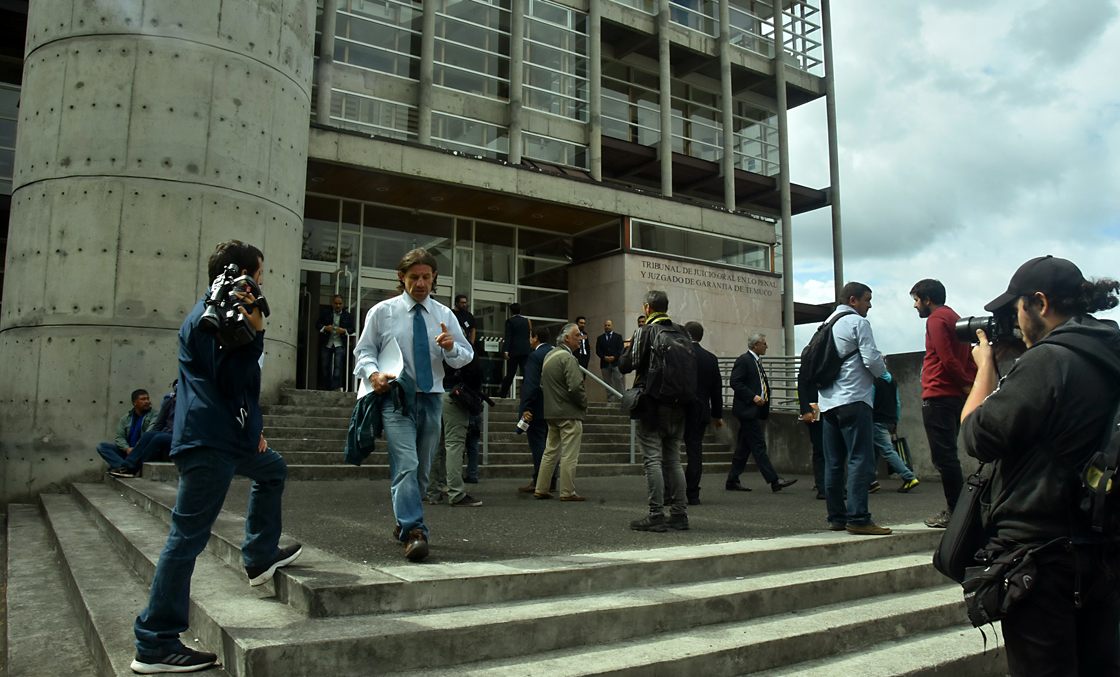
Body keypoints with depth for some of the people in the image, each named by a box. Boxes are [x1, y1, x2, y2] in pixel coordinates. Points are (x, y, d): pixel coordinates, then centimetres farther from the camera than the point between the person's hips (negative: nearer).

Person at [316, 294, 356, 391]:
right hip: (327, 343, 2)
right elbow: (317, 325, 6)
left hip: (340, 344, -2)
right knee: (325, 366, 6)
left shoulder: (348, 315, 5)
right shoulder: (325, 313, 7)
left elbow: (352, 329, 6)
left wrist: (344, 331, -15)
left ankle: (336, 387, -17)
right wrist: (325, 328, -14)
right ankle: (328, 387, 18)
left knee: (338, 365, -14)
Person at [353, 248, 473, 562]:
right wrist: (373, 373, -14)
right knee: (406, 466, -19)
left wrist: (452, 347, -16)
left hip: (431, 399, 4)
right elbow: (364, 350, 7)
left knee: (422, 470, 13)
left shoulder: (444, 315, 9)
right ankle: (414, 532, -23)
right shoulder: (382, 311, 3)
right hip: (396, 398, -4)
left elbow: (465, 357, 7)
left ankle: (404, 523, 31)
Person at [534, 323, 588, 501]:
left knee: (550, 452, 15)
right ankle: (567, 492, 2)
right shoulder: (568, 358, -15)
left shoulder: (548, 356, 15)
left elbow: (542, 385, 22)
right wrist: (584, 404, -7)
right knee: (569, 455, -2)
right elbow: (575, 387, -23)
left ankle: (540, 489, 17)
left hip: (551, 413, 9)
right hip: (569, 413, -9)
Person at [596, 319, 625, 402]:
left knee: (618, 380, -8)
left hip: (616, 362, -2)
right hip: (604, 363, 2)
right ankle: (610, 400, 5)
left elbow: (620, 349, 0)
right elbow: (598, 350, 5)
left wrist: (614, 357, -14)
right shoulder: (600, 338, 14)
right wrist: (604, 357, -11)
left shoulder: (618, 337, 10)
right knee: (607, 382, 2)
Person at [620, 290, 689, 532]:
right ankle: (679, 514, 14)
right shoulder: (682, 333, 8)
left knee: (653, 460, -3)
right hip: (678, 405, 6)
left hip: (652, 405, -5)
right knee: (673, 460, 11)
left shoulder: (644, 332, -8)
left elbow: (625, 365, -9)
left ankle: (656, 515, -3)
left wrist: (627, 347, 10)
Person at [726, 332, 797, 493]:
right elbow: (735, 382, -18)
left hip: (755, 409, 10)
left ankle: (732, 481, 14)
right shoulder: (744, 360, -10)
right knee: (759, 445, -8)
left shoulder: (757, 361, 19)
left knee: (744, 447, 10)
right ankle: (774, 480, -8)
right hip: (747, 409, -10)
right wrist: (753, 397, -21)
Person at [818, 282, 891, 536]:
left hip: (828, 401, 8)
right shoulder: (857, 322, -4)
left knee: (833, 462, 8)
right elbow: (872, 359, -13)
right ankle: (858, 518, -13)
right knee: (860, 459, -9)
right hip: (853, 399, -8)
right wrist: (881, 369, 10)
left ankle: (836, 517, 11)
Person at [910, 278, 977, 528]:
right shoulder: (955, 318, 21)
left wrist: (966, 384, -10)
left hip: (938, 396, -10)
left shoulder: (936, 319, -9)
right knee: (947, 456, 15)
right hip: (956, 396, 10)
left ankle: (955, 511, -4)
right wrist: (969, 383, 6)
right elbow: (970, 358, 17)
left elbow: (947, 358, -19)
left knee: (943, 456, -6)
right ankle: (955, 509, 19)